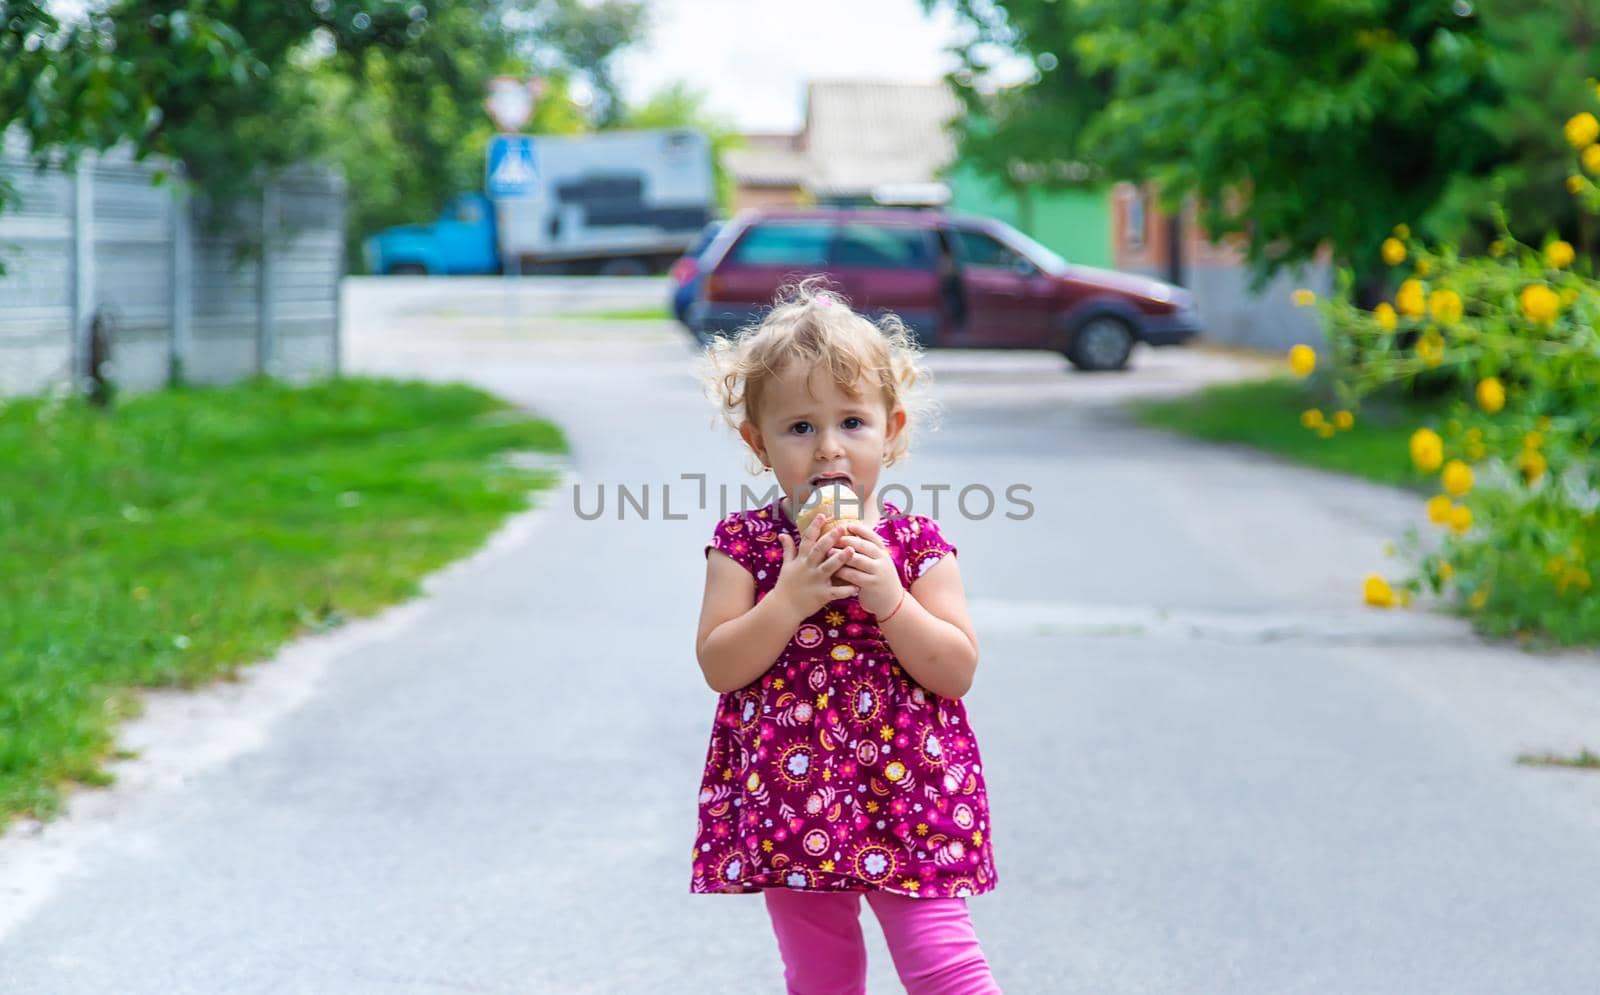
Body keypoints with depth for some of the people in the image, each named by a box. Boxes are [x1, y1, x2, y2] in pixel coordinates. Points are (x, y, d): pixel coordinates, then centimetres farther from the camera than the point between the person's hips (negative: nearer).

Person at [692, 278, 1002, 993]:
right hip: (791, 801, 1)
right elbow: (718, 665, -10)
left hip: (907, 797, -1)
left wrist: (888, 598, -20)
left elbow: (957, 672, -8)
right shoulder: (745, 544, -2)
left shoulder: (917, 544, -3)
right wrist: (790, 598, -21)